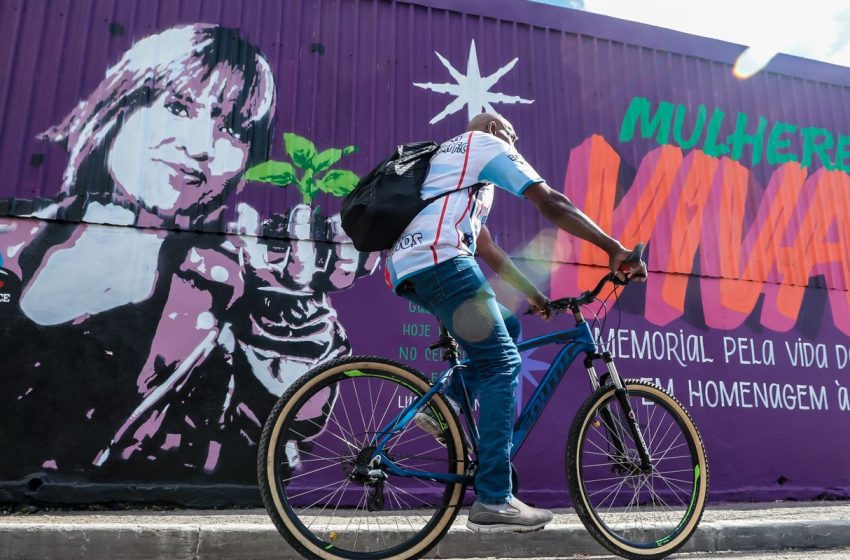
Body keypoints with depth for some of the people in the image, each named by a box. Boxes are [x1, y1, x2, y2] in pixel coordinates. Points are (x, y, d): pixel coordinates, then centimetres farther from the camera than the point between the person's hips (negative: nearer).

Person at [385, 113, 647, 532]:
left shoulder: (449, 161, 37)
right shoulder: (485, 144, 12)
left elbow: (487, 249, 33)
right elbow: (551, 204, 0)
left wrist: (532, 293, 33)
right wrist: (614, 248, 0)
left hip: (405, 270, 9)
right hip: (441, 261, -9)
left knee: (506, 327, 21)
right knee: (501, 365, -7)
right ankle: (493, 502, -9)